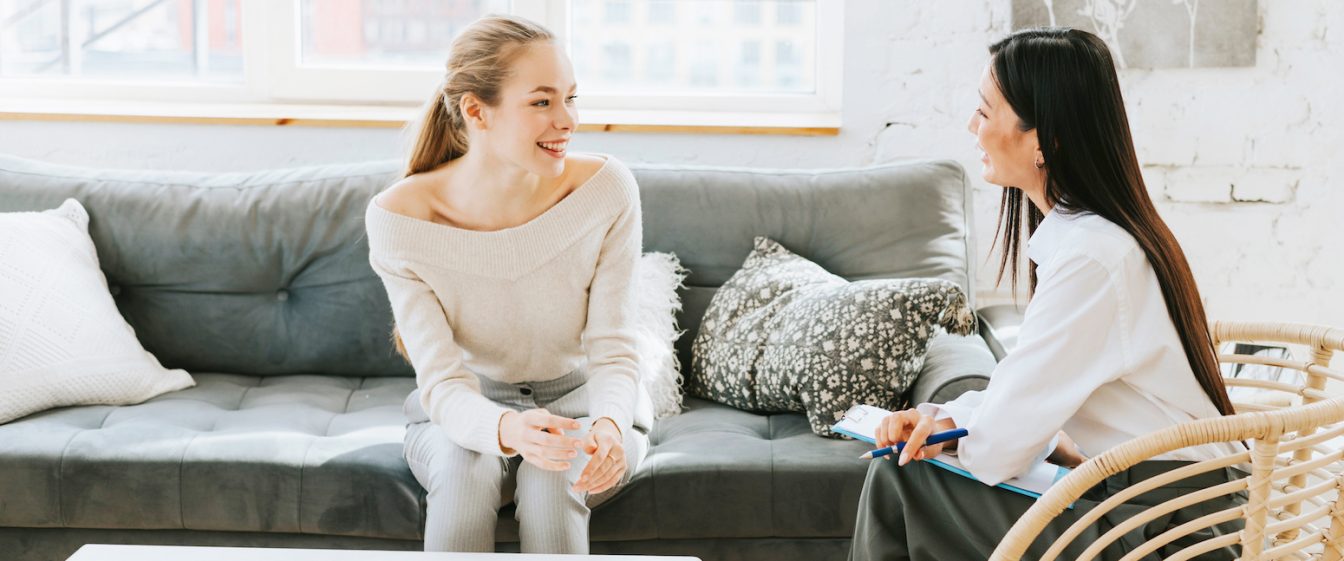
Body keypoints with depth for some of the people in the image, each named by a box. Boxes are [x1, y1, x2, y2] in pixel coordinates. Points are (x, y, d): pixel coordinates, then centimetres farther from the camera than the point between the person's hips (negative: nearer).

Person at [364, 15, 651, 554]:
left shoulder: (605, 187, -18)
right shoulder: (398, 216, -20)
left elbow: (612, 351, -16)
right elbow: (443, 384, -22)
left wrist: (609, 426, -39)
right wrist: (507, 429, -45)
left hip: (581, 403, 1)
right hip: (462, 414, 0)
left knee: (552, 476, -32)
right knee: (465, 465, -33)